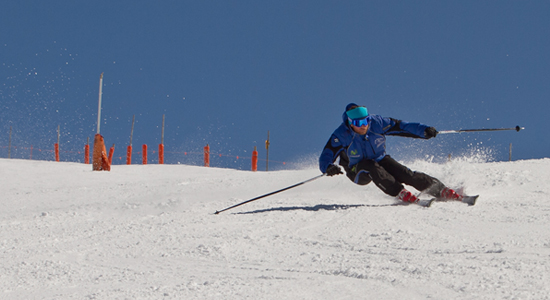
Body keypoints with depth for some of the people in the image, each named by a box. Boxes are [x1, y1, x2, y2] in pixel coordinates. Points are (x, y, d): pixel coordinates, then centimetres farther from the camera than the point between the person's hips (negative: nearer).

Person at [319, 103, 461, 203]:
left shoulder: (376, 123, -19)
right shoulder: (341, 136, -24)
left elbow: (400, 126, -15)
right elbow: (325, 157, -28)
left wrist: (424, 130, -26)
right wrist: (328, 167, -51)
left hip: (380, 160, 2)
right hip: (358, 171, -2)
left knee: (404, 174, -20)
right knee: (371, 167, -36)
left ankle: (440, 190, -16)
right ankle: (400, 193, -35)